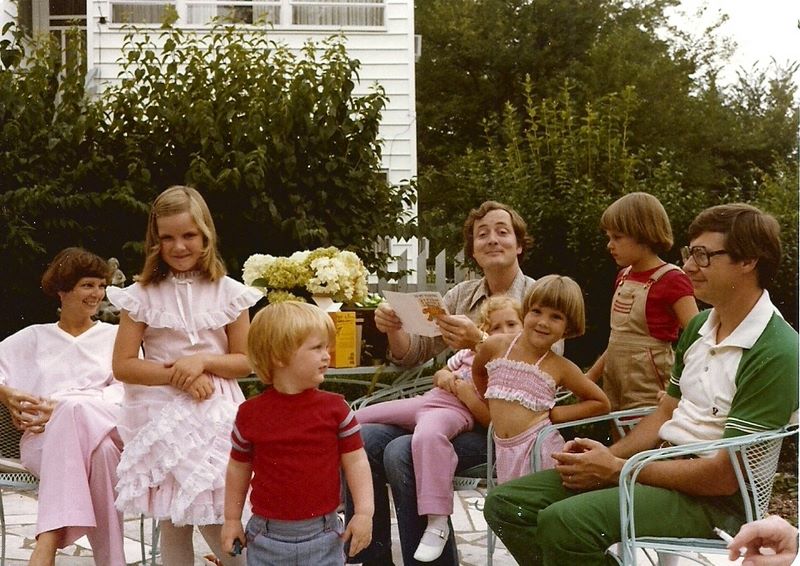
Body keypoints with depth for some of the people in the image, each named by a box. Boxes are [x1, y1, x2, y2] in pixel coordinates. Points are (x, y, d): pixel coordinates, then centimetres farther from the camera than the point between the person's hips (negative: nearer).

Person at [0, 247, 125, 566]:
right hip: (45, 442, 0)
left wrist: (60, 409, -8)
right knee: (99, 450, -39)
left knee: (73, 409, -40)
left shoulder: (116, 337, 22)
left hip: (109, 428, 0)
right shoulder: (34, 337, 25)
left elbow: (126, 394, 7)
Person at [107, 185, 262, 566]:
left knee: (214, 520, -6)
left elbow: (244, 362, 4)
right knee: (172, 522, 5)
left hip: (215, 414, 0)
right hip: (162, 416, 1)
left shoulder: (228, 292, 2)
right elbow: (123, 366, -3)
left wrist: (203, 361, -14)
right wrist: (177, 374, -15)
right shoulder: (142, 294, 0)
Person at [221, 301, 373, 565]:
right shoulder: (250, 414, -3)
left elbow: (355, 461, -1)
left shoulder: (335, 408, -4)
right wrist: (232, 519, 11)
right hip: (267, 536, 0)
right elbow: (239, 467, 8)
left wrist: (364, 513, -9)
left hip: (322, 536, 0)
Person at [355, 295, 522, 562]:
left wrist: (469, 396, -15)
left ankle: (437, 521, -38)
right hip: (426, 399, 7)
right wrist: (443, 377, 5)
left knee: (428, 435, -44)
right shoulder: (470, 352, 14)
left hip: (457, 411, -7)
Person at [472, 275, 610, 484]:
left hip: (540, 448, -3)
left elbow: (601, 403, 6)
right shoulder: (496, 347, 2)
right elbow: (478, 372, 25)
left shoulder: (560, 368, -3)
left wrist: (555, 414, -2)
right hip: (505, 451, 3)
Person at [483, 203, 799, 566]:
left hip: (714, 500, -9)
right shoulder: (699, 327, 11)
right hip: (661, 467, 9)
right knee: (507, 503, -2)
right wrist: (609, 455, -1)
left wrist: (616, 469, -16)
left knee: (565, 522, -32)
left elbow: (725, 476, -20)